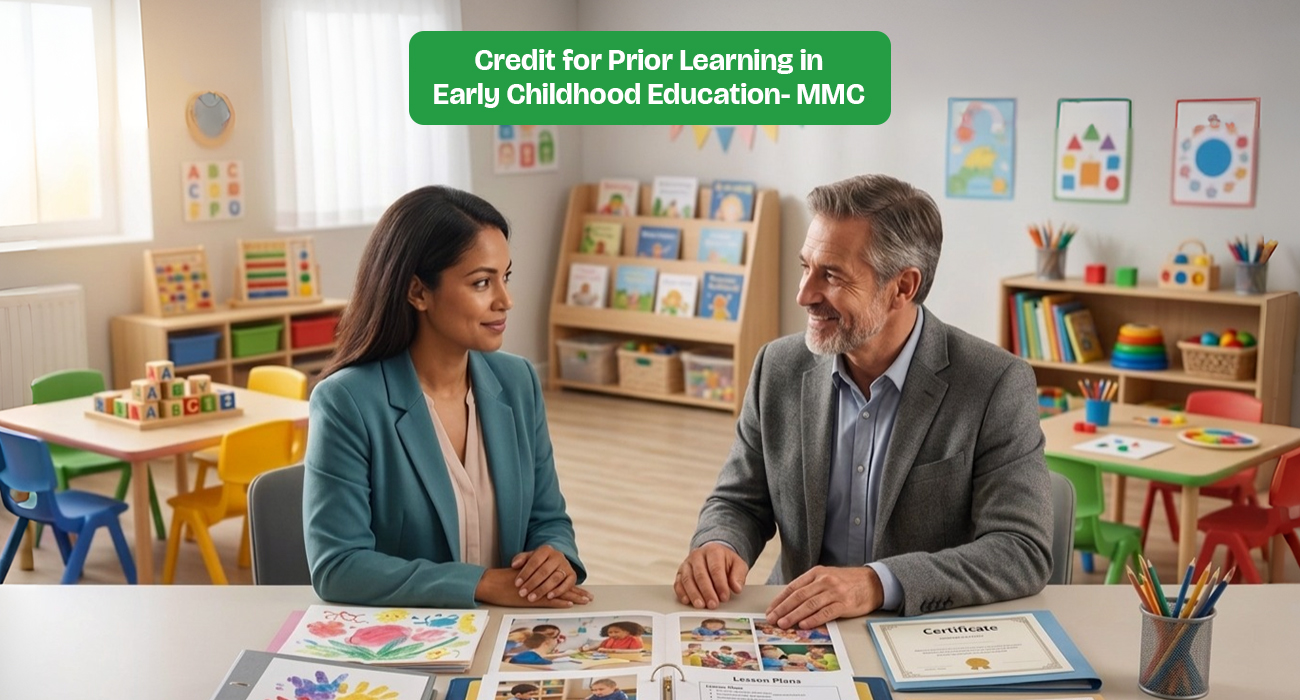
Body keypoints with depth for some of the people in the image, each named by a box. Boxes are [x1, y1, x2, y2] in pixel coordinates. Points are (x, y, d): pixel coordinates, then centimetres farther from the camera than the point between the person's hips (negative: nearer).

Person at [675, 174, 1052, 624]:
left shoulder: (997, 386, -10)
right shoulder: (779, 369, 2)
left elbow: (1023, 552, -15)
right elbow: (739, 502, 12)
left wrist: (878, 584, -28)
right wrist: (717, 547, -12)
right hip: (799, 630, 3)